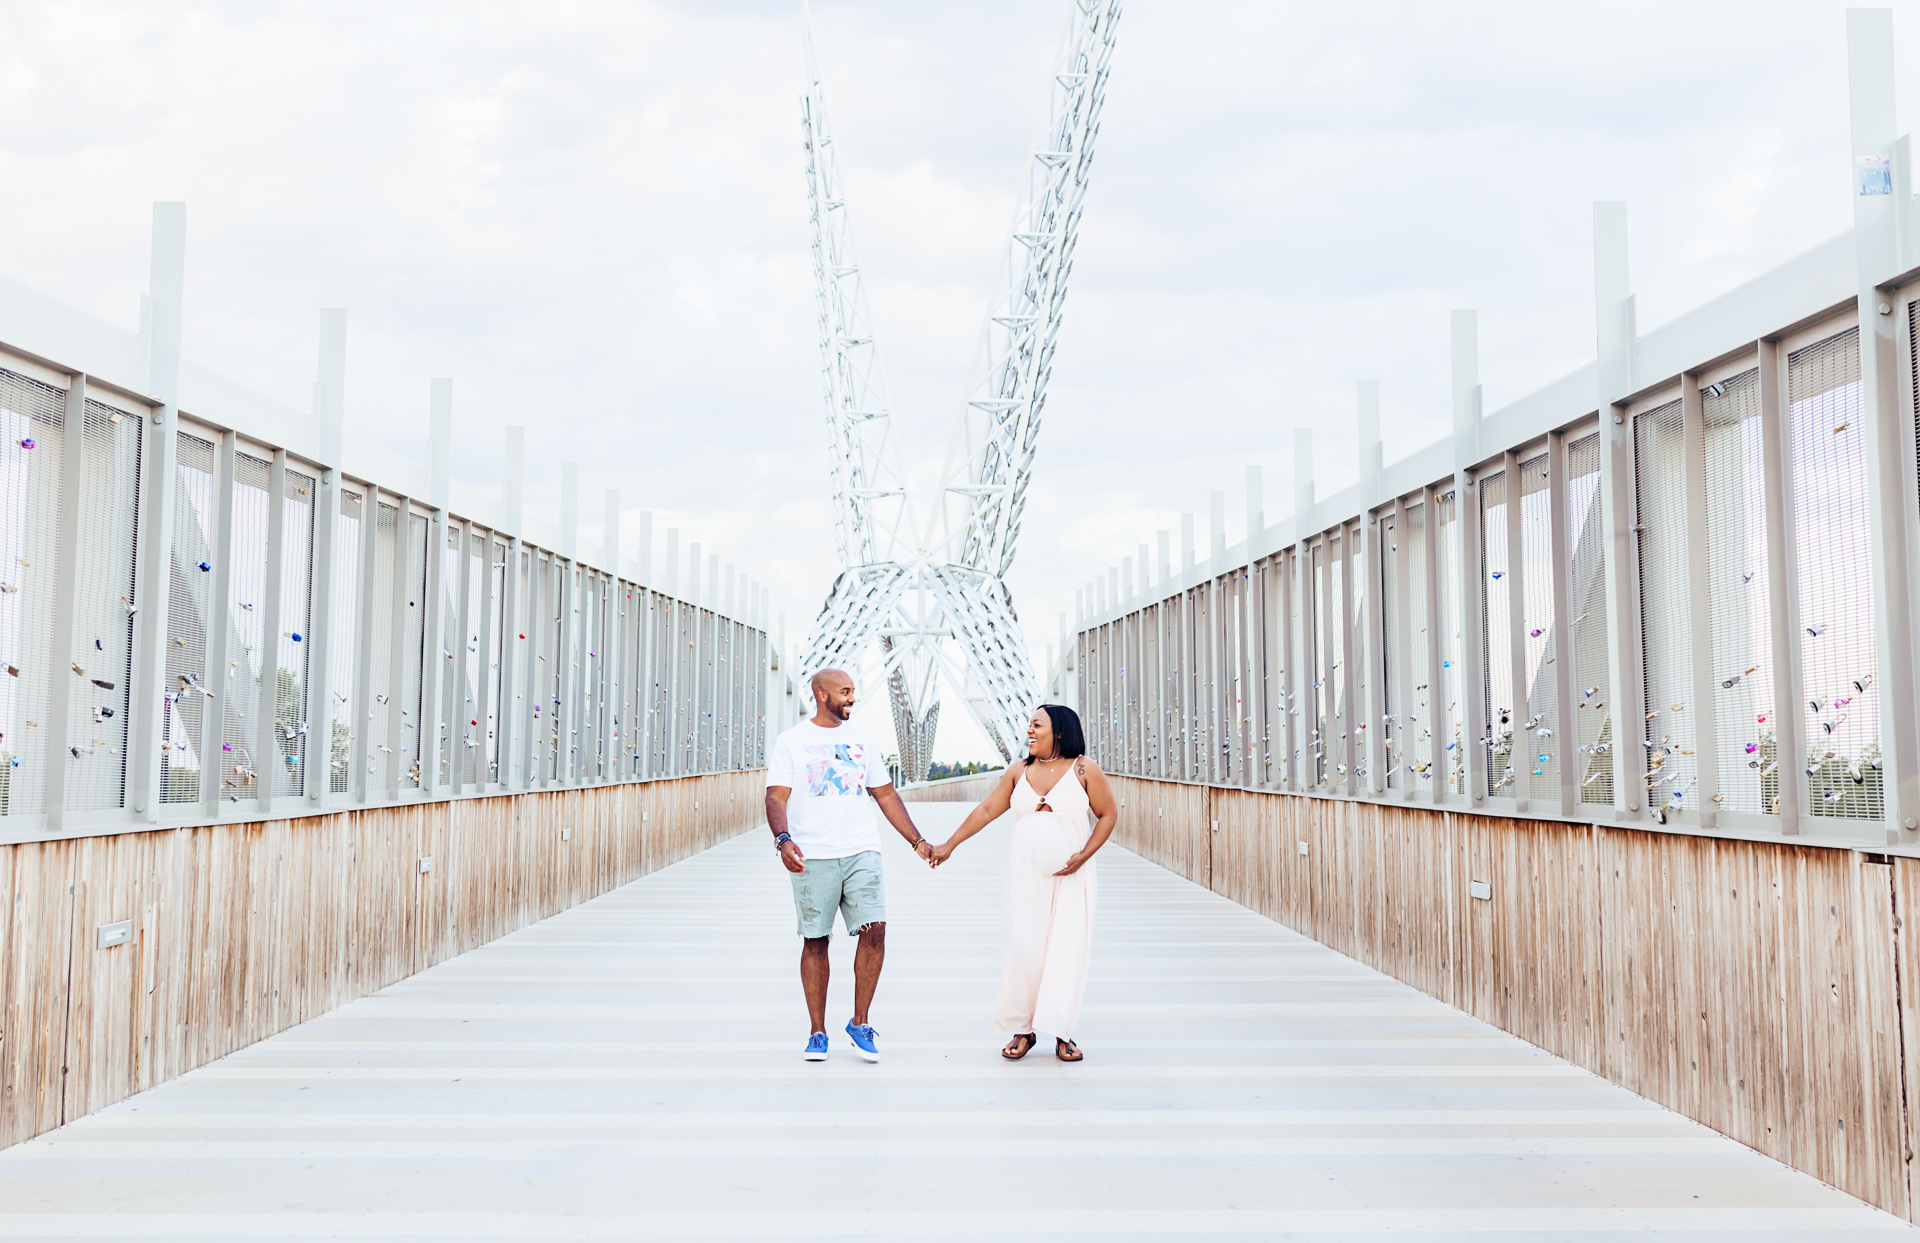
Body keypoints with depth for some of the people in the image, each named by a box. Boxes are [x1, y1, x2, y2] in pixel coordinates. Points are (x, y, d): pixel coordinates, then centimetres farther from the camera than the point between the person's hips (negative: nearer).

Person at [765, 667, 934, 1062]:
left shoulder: (862, 740, 15)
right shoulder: (791, 742, 3)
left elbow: (886, 795, 19)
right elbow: (776, 798, -5)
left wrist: (918, 842, 15)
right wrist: (783, 839, -23)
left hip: (862, 852, 3)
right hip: (812, 857, -2)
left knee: (874, 929, -11)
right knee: (815, 941, 3)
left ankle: (860, 1023, 5)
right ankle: (817, 1033, 15)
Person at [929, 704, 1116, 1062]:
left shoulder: (1084, 770, -1)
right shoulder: (1018, 772, 9)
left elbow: (1108, 814, 2)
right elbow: (986, 810, 12)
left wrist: (1084, 855, -10)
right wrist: (949, 845, 10)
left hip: (1071, 878, -2)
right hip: (1026, 876, 2)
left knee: (1067, 951, -3)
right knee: (1023, 949, -3)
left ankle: (1062, 1034, 6)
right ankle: (1021, 1030, 9)